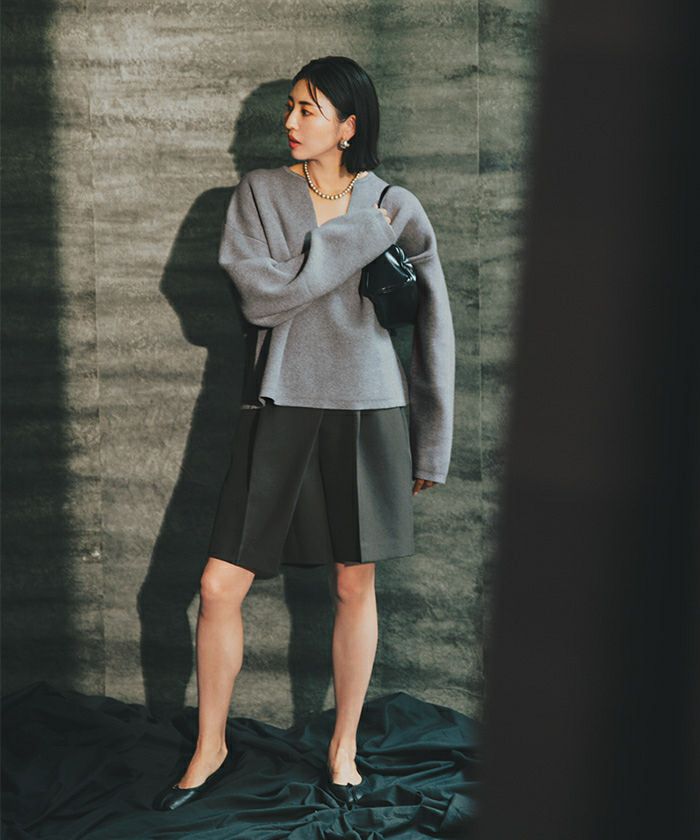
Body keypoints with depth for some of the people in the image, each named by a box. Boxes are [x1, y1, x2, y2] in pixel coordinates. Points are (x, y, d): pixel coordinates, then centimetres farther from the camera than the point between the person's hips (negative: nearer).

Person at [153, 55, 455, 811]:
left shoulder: (396, 207, 3)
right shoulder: (258, 193, 4)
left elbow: (433, 326, 6)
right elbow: (261, 294, -12)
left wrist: (431, 443, 5)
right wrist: (358, 237, -12)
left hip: (368, 411, 0)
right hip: (280, 408, 1)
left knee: (354, 586, 8)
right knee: (220, 585, -1)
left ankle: (343, 747, 27)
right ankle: (210, 749, 19)